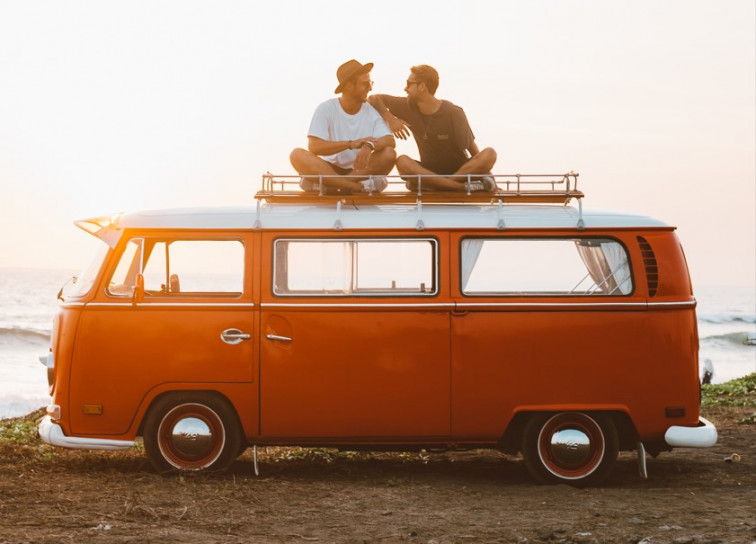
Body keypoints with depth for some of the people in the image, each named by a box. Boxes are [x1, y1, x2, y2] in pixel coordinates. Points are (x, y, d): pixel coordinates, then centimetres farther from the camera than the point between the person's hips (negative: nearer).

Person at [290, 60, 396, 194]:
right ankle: (359, 186, -37)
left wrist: (369, 146, -36)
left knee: (389, 154, -26)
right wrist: (351, 144, -28)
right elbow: (314, 146, -18)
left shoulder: (372, 111, 1)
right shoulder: (326, 109, -6)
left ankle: (330, 185, -28)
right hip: (330, 169, -1)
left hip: (361, 170, 1)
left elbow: (390, 141, -13)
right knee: (297, 155, -28)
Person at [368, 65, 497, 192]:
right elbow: (374, 99, 5)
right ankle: (463, 187, -36)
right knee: (402, 162, -29)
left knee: (489, 154, -30)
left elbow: (472, 149, -10)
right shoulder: (409, 107, 1)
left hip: (460, 170, -2)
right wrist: (390, 119, -11)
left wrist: (485, 171, -21)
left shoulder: (454, 113, -9)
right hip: (429, 170, 2)